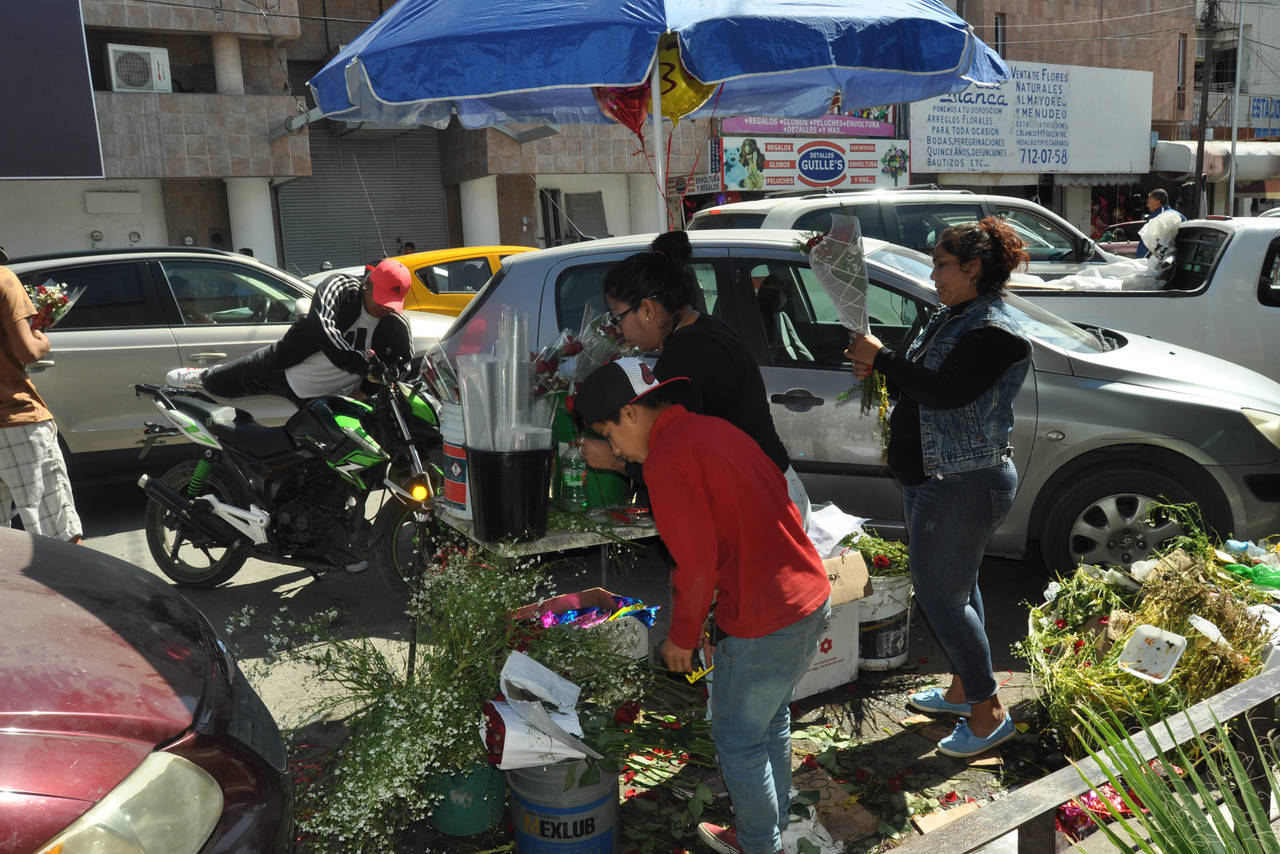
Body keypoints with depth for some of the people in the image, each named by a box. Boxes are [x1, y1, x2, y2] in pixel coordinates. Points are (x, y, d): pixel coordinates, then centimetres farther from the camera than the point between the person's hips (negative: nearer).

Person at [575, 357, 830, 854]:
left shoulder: (667, 458, -16)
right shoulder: (713, 429, 11)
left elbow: (698, 564, -19)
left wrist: (682, 638, -2)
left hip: (764, 625, -9)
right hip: (813, 598, 9)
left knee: (739, 742, 13)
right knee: (772, 722, 26)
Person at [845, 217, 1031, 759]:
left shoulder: (994, 332, -18)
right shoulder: (950, 317, 12)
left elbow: (945, 391, -30)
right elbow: (922, 385, 17)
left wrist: (882, 358, -23)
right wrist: (878, 371, -2)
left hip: (962, 487, -10)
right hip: (932, 480, 10)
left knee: (939, 595, -3)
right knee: (956, 588, 20)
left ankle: (988, 714, 12)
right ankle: (963, 690, 36)